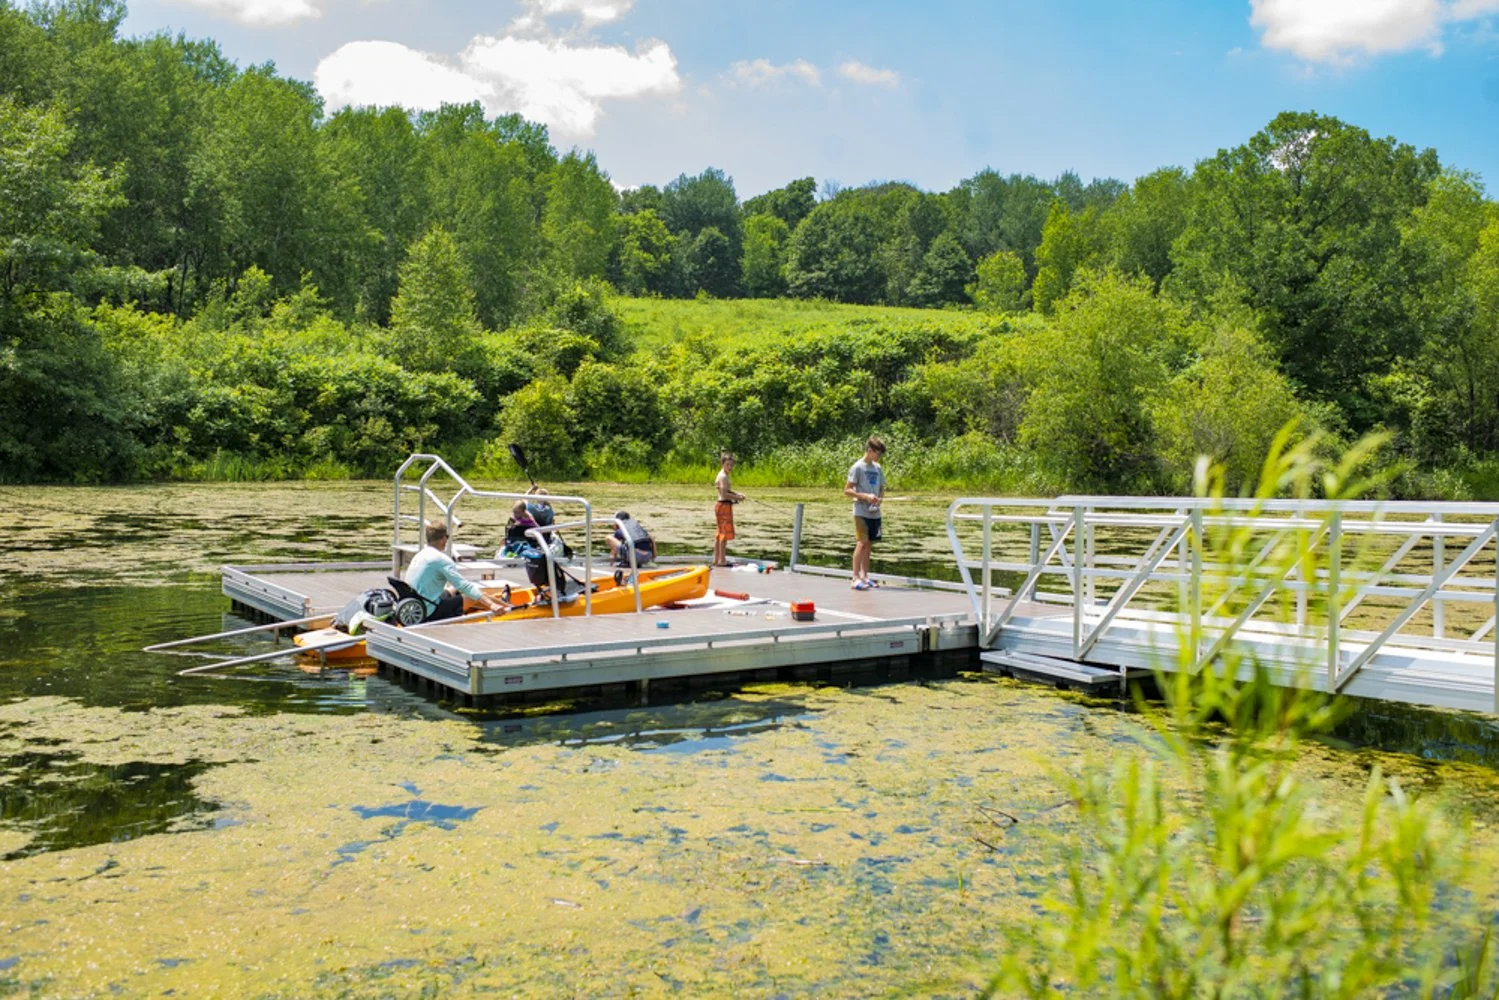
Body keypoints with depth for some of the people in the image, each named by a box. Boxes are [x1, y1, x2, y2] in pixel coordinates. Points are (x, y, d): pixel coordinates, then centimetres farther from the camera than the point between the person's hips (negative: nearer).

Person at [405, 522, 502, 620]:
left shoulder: (419, 555, 11)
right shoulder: (441, 559, -16)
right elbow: (464, 585, -23)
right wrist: (491, 604, -27)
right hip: (429, 612, -9)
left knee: (454, 590, 24)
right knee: (472, 597, -1)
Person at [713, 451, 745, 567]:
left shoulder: (724, 475, 14)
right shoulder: (723, 476, -17)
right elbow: (724, 494, -23)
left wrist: (737, 494, 9)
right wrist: (737, 497, -15)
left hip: (722, 506, 11)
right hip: (724, 506, -11)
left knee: (720, 533, 15)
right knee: (725, 532, -5)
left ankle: (716, 559, 20)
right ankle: (722, 560, -2)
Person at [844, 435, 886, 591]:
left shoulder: (877, 468, 12)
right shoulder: (857, 467, -8)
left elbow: (882, 489, 20)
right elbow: (846, 491, -9)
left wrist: (879, 498, -2)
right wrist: (865, 496, -18)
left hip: (875, 513, 6)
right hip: (861, 512, -6)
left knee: (869, 544, 9)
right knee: (862, 543, -11)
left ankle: (864, 576, 16)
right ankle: (855, 578, -10)